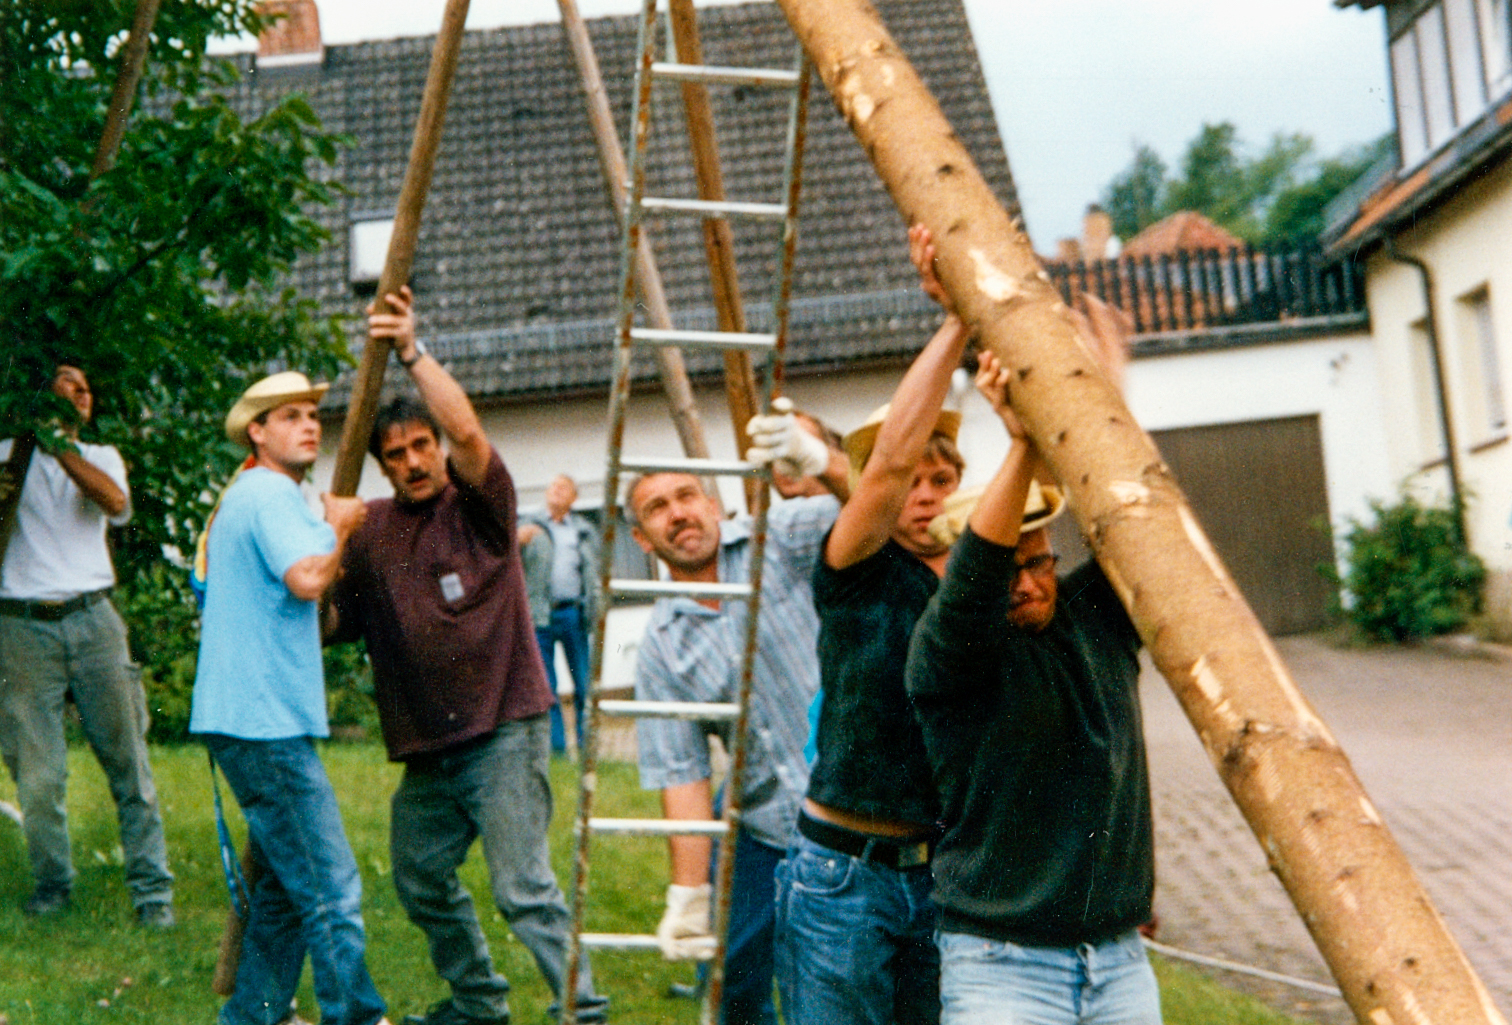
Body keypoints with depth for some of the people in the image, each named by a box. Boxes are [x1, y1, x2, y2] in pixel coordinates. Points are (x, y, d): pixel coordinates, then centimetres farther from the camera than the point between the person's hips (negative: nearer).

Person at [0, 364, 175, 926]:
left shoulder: (100, 455, 16)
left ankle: (152, 887, 5)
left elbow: (116, 503, -7)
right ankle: (51, 885, 16)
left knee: (127, 759, -1)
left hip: (92, 620, 2)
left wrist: (60, 443, -10)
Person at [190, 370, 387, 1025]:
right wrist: (338, 528, -9)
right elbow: (307, 578, -27)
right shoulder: (269, 492, -11)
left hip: (250, 719, 11)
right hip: (266, 723, -11)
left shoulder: (246, 494, 22)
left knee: (285, 884, 17)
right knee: (331, 892, -9)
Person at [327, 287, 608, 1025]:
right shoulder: (372, 530, 11)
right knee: (420, 878, 15)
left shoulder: (479, 505, -3)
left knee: (524, 887, -12)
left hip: (503, 730, -7)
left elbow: (468, 430, -22)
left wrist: (413, 353, -22)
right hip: (427, 745, 7)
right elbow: (332, 621, 14)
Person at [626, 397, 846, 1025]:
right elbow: (682, 773, 1)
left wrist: (817, 461, -42)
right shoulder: (660, 648, 3)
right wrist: (689, 892, -7)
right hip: (765, 827, 3)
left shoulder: (782, 540, -3)